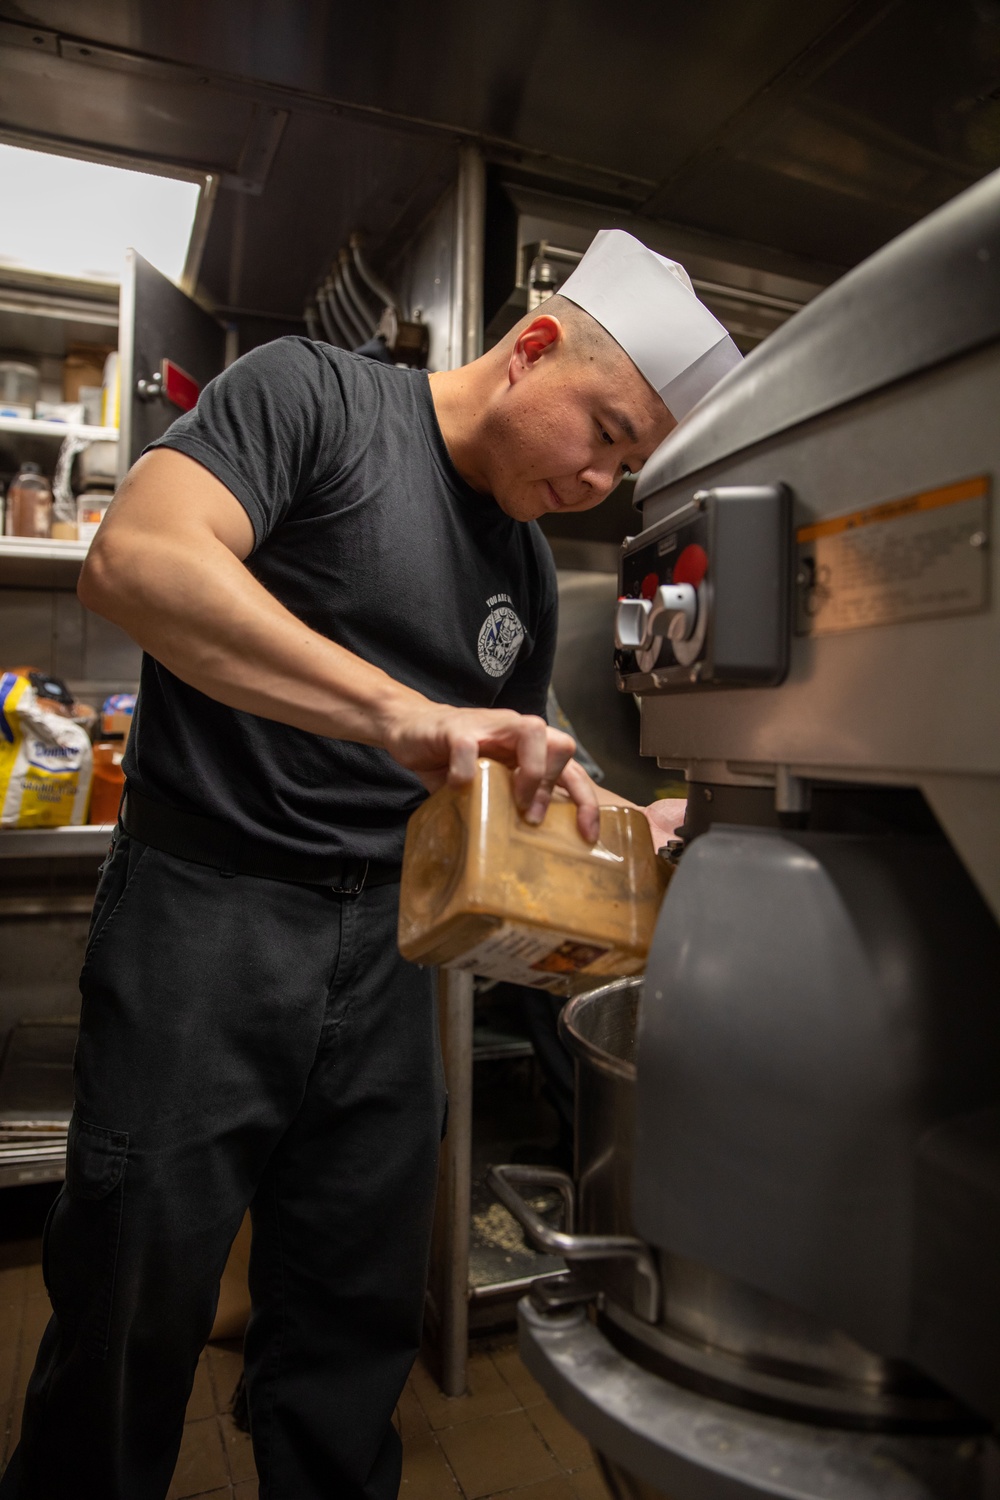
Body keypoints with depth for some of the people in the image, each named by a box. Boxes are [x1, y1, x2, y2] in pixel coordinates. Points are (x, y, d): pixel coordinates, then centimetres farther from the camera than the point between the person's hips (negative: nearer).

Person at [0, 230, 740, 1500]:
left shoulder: (529, 574, 13)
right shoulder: (313, 393, -5)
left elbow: (520, 778, 19)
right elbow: (134, 558, -23)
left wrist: (633, 824, 0)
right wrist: (406, 713, -33)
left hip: (380, 955, 6)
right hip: (206, 923, -5)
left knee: (356, 1343, 18)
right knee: (130, 1331, 11)